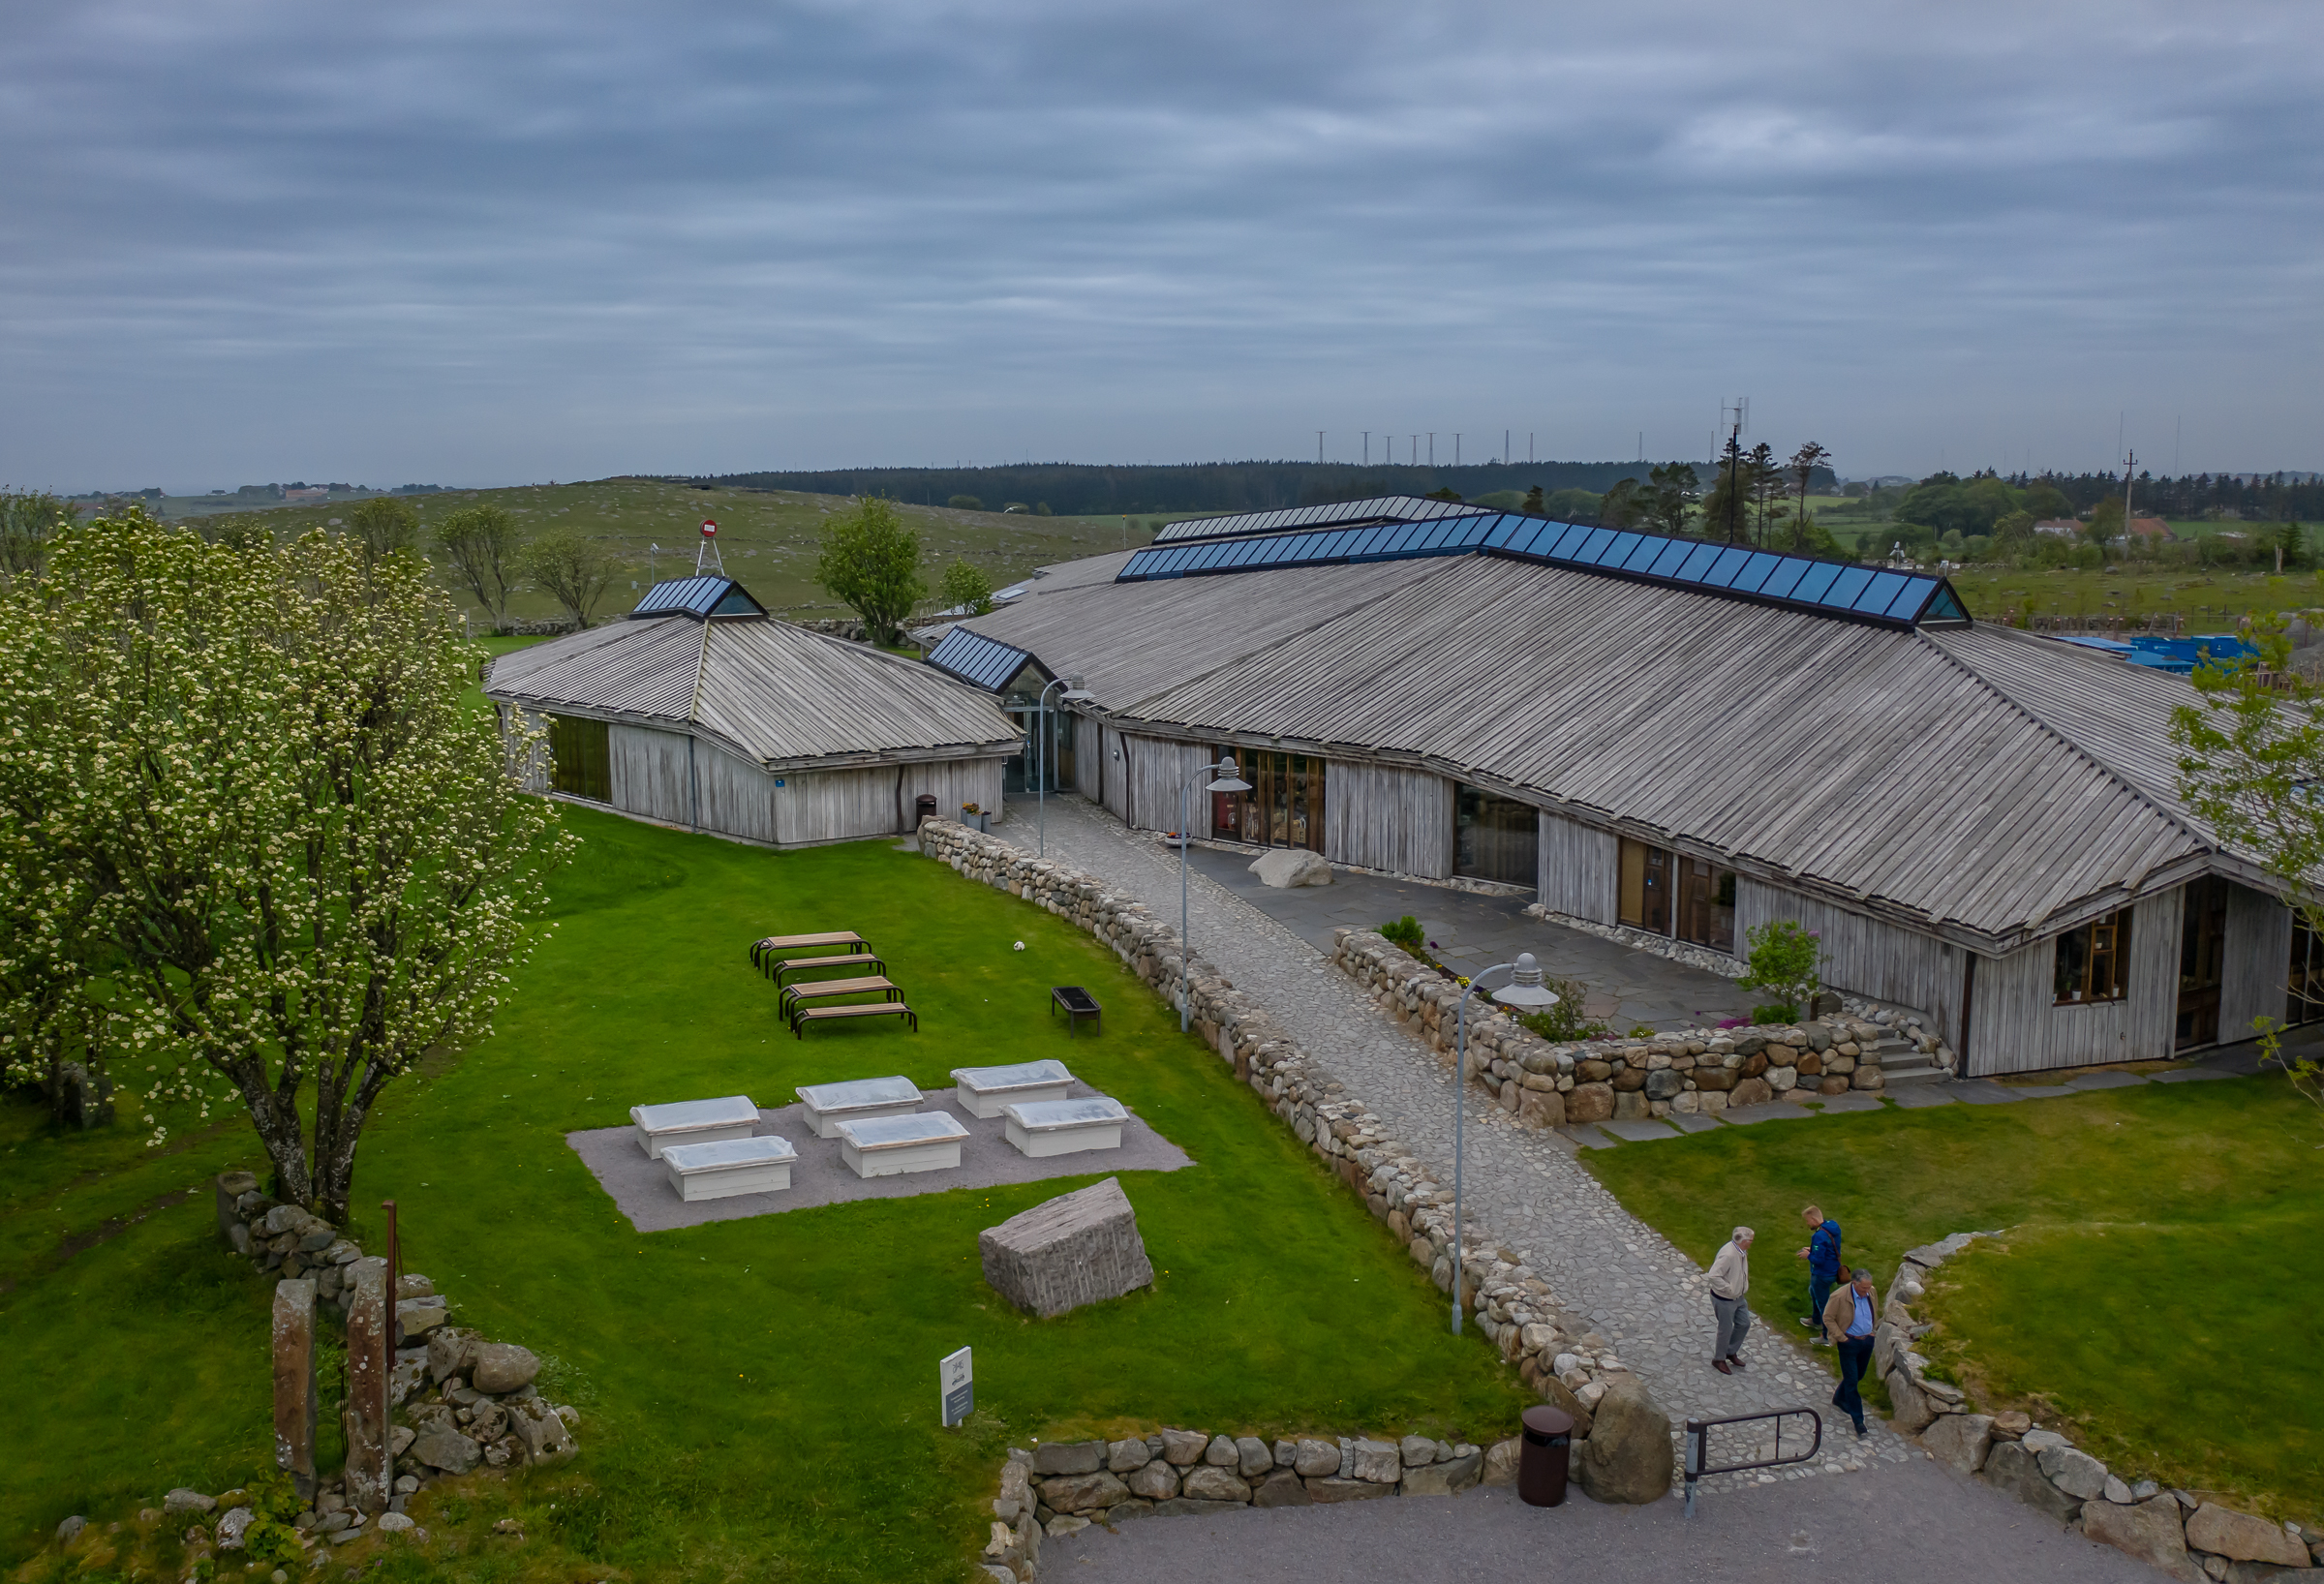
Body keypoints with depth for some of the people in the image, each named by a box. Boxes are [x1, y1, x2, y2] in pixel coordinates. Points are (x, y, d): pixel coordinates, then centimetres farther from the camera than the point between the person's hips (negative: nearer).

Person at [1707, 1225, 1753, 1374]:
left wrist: (1744, 1285, 12)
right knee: (1725, 1329, 7)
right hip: (1724, 1300, -9)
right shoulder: (1729, 1254, -33)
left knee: (1744, 1324, 19)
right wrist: (1729, 1289, -29)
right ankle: (1719, 1359, 27)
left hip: (1737, 1297, 9)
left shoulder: (1741, 1252, -3)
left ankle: (1731, 1352, 38)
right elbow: (1714, 1275, -38)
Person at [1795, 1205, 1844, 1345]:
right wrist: (1812, 1250, 8)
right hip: (1833, 1270, 10)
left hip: (1822, 1275, -10)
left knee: (1823, 1303, 7)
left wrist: (1808, 1255, -11)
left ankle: (1827, 1336, 21)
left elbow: (1818, 1259, -30)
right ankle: (1815, 1320, 53)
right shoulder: (1834, 1226, -3)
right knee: (1813, 1291, 32)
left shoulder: (1819, 1236, -32)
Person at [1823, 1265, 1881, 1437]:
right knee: (1852, 1380, -2)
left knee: (1858, 1376, 20)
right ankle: (1858, 1421, 4)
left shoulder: (1872, 1293, -7)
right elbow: (1828, 1318, -13)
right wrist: (1841, 1337, -13)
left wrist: (1872, 1329, 10)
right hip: (1849, 1342, -6)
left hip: (1867, 1340, 6)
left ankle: (1839, 1399, 45)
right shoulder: (1839, 1297, -24)